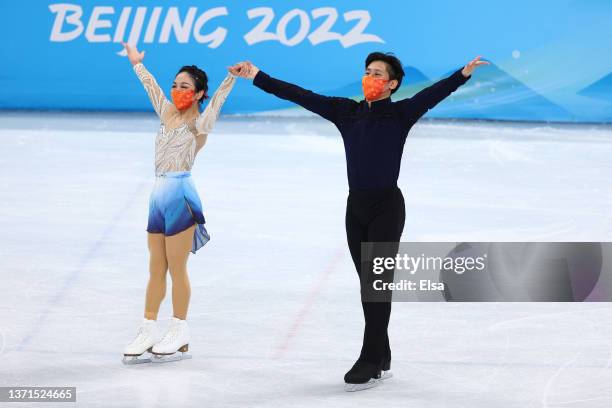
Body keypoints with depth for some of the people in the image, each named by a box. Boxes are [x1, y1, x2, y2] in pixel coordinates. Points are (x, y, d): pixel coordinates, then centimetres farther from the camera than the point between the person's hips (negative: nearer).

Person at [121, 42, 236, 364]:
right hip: (159, 195, 7)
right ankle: (148, 332, 13)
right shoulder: (168, 114, 15)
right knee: (156, 270, 9)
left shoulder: (199, 123, -3)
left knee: (177, 269, -2)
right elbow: (152, 87, 28)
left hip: (180, 195, -7)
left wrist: (231, 77, -32)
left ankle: (179, 335, 6)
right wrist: (137, 64, 41)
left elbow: (216, 99, -17)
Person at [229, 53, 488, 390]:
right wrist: (258, 78, 7)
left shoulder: (401, 113, -5)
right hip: (356, 206, 5)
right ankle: (381, 361, 17)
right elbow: (302, 96, 7)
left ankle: (369, 363, -4)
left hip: (387, 207, -5)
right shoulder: (347, 112, 7)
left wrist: (464, 74, -35)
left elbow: (434, 93, -19)